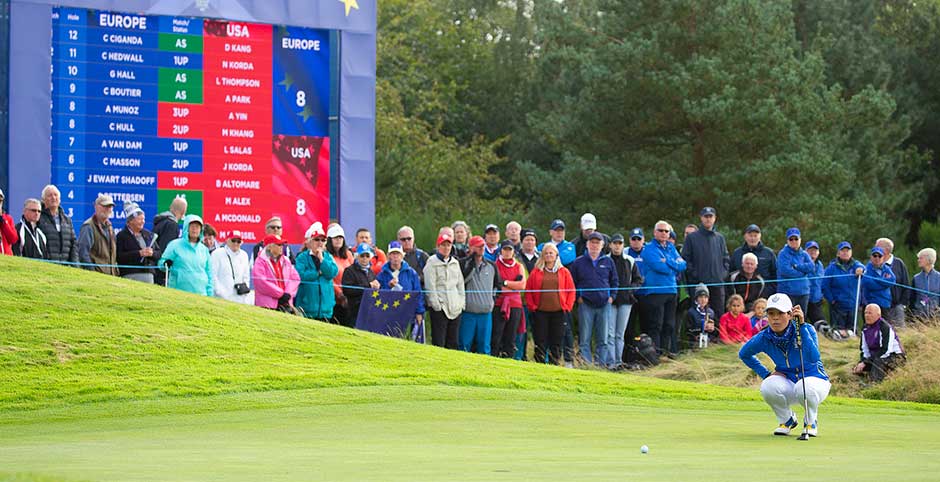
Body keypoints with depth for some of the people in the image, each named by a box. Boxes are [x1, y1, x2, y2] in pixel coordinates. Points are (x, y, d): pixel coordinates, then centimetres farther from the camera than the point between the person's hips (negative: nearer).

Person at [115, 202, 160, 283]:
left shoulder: (148, 235, 17)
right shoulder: (121, 236, 0)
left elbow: (159, 254, 18)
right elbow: (119, 257, -11)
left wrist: (152, 253, -6)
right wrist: (139, 253, -15)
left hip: (148, 274, 5)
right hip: (130, 276, -5)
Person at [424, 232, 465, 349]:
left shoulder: (455, 263, 16)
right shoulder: (432, 262, -3)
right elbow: (430, 285, -7)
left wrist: (462, 302, 10)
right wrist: (435, 303, -13)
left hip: (455, 307, 6)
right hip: (440, 307, -6)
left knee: (453, 342, 7)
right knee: (438, 341, -8)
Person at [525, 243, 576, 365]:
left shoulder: (564, 272, 7)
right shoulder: (536, 272, 7)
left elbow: (571, 290, 8)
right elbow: (528, 291, 7)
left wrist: (567, 306, -1)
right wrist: (532, 306, -3)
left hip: (558, 312, 0)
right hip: (540, 312, 0)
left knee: (557, 342, 1)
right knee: (540, 341, -2)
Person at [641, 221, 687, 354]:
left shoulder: (671, 248, 16)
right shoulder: (649, 248, -4)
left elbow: (682, 265, 4)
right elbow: (660, 267, -18)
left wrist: (667, 261, -9)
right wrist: (674, 266, -3)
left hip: (671, 291, 7)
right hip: (654, 291, -7)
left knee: (669, 325, 10)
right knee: (655, 325, -8)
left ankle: (666, 351, 18)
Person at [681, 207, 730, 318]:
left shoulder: (720, 238, 15)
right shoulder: (692, 237, 3)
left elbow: (726, 258, 19)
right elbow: (685, 259, 0)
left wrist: (724, 272, 4)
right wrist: (693, 273, -10)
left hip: (718, 283, 3)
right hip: (698, 284, -3)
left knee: (719, 313, 3)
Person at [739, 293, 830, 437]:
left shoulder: (806, 330, -20)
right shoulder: (764, 338, -12)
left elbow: (813, 358, -39)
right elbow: (743, 354, 8)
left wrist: (801, 326, -41)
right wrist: (766, 373, -2)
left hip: (815, 379, -3)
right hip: (788, 383, 3)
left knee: (805, 388, -38)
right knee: (768, 387, -30)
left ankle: (810, 422, -3)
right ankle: (787, 420, 2)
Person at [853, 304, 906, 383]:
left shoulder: (885, 328, -21)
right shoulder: (866, 329, 4)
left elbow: (885, 351, -27)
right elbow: (864, 350, 10)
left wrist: (865, 362, -28)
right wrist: (861, 362, -13)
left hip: (894, 356, -8)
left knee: (878, 361, -39)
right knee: (858, 370, -8)